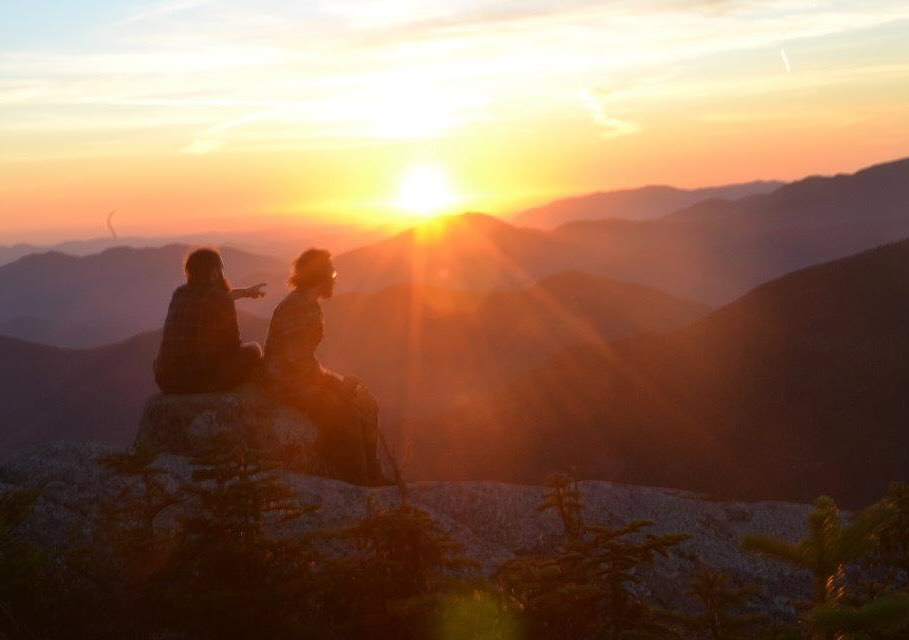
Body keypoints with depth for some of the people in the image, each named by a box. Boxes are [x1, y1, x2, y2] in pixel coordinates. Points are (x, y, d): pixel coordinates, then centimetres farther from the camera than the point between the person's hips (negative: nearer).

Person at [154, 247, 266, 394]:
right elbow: (232, 344, 3)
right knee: (253, 349, 16)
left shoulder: (179, 294, 10)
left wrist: (245, 292, 47)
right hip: (204, 382, -6)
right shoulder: (223, 301, -8)